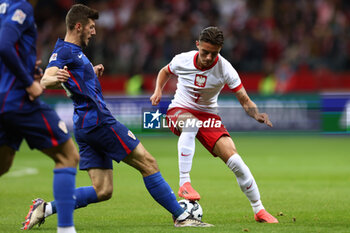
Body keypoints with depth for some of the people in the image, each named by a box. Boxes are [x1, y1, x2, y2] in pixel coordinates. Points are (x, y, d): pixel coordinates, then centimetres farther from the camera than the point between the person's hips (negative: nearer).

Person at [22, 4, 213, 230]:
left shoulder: (75, 51, 20)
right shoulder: (64, 51, -9)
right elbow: (45, 79, -27)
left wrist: (92, 73, 47)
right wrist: (55, 79, -47)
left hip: (85, 126, 10)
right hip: (98, 120, -10)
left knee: (102, 191, 4)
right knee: (147, 162, -4)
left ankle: (46, 209, -4)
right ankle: (181, 216, 0)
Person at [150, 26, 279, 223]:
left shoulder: (225, 69, -15)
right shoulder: (183, 60, -12)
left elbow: (245, 100, -14)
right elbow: (165, 71, 13)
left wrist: (257, 115, -35)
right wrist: (158, 91, -5)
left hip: (208, 116, 1)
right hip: (179, 111, -1)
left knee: (233, 158, -15)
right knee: (191, 124, -41)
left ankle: (259, 210, 1)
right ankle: (184, 183, -41)